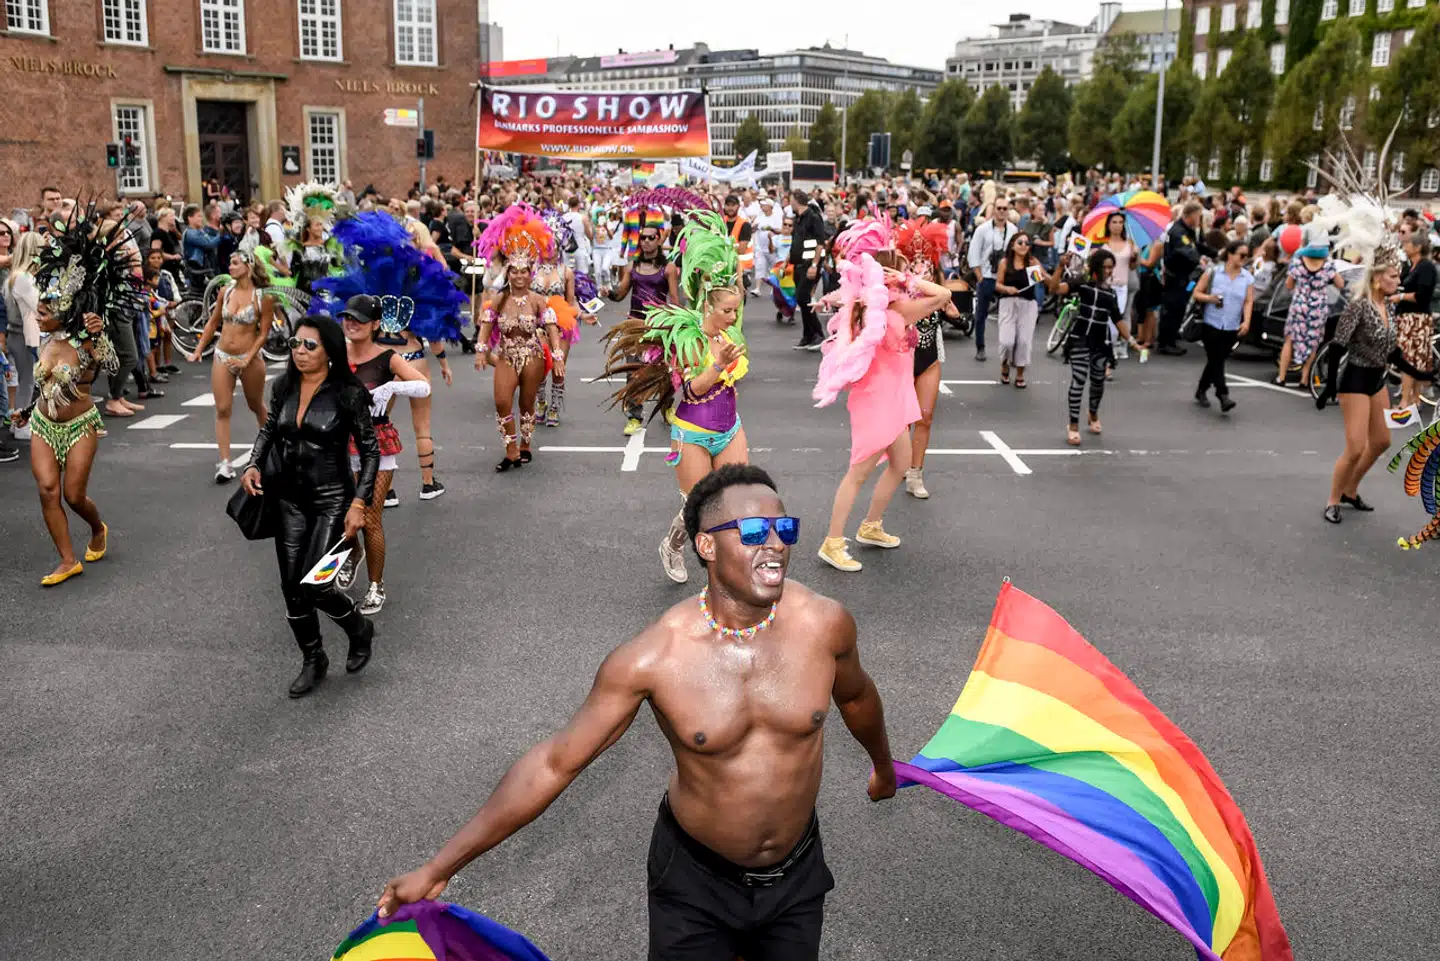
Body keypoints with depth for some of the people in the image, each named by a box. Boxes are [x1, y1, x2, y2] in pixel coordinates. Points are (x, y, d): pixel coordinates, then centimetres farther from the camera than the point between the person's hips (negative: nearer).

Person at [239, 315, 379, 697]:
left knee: (313, 587, -10)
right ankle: (313, 661, 29)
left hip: (331, 500, -5)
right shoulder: (283, 385, -1)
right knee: (291, 588, 8)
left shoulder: (348, 392, -15)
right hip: (289, 499, 5)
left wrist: (358, 502, -17)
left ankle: (359, 628, 21)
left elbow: (370, 450, -10)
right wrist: (254, 465, 0)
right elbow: (269, 428, 17)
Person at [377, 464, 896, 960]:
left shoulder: (824, 622, -18)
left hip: (796, 874, 3)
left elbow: (855, 694, 5)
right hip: (695, 875, -2)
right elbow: (553, 763, -17)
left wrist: (883, 765, 25)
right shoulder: (653, 657, -25)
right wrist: (437, 868, -14)